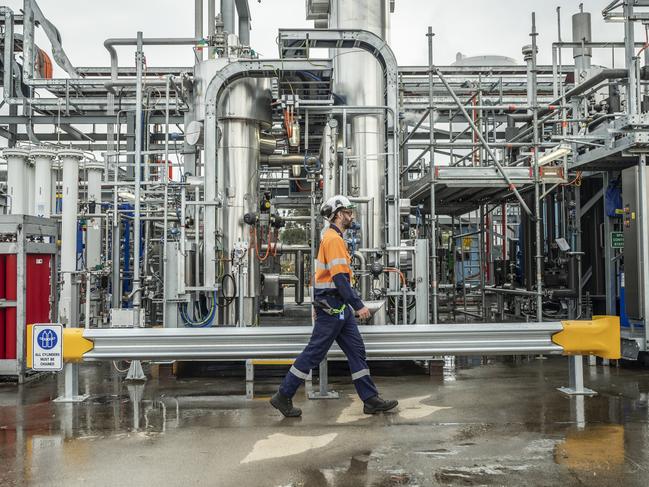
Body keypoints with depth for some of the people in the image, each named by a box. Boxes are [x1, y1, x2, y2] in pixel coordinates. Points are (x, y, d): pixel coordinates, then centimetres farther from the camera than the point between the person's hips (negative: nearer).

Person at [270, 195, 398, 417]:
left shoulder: (334, 238, 17)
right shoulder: (333, 239, -15)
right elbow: (339, 278, -23)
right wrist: (358, 305, -21)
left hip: (339, 306, 10)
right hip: (331, 306, -10)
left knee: (357, 350, 9)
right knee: (314, 353, -3)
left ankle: (370, 399, 14)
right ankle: (283, 396, 7)